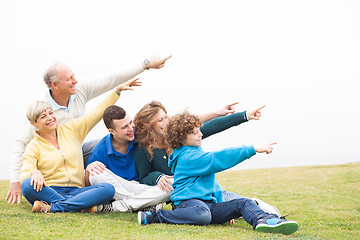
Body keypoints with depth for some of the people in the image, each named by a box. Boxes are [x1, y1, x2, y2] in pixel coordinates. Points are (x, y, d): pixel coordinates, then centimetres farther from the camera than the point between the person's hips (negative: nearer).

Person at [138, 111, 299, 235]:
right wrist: (252, 149, -23)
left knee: (243, 203, -7)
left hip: (208, 204, 9)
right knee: (202, 215, -42)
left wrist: (222, 205, 24)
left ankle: (263, 220, -41)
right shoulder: (187, 157, -7)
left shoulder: (195, 154, 26)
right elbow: (217, 160, -21)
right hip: (189, 202, -9)